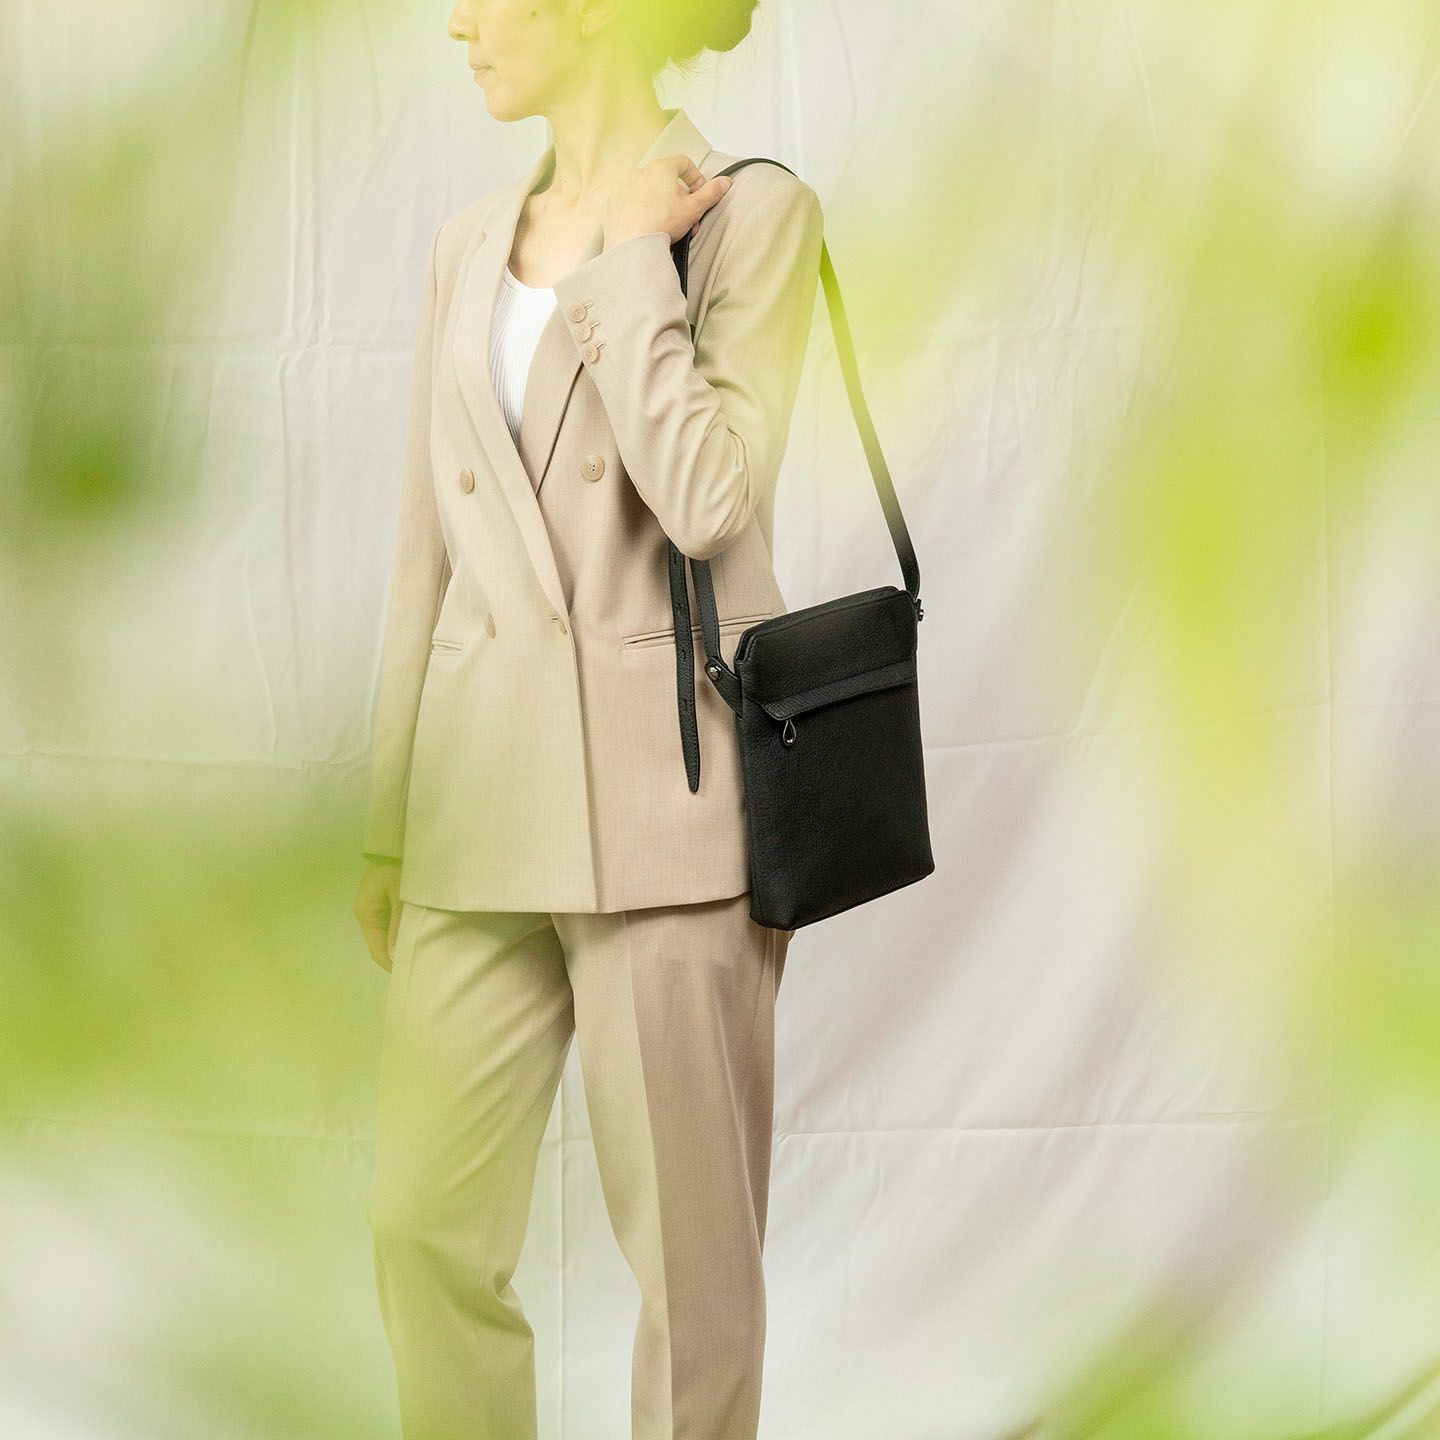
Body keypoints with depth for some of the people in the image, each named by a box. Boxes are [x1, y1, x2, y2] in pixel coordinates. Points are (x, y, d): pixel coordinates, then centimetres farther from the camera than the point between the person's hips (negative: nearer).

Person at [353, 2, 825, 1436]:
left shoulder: (752, 214, -2)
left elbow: (709, 498, -17)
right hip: (483, 794, 5)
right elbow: (427, 549, 15)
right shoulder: (466, 250, 14)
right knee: (423, 1224, 5)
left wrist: (625, 257, -9)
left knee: (689, 1251, 3)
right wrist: (386, 828, 14)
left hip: (663, 793, -5)